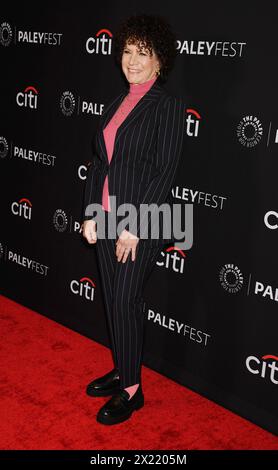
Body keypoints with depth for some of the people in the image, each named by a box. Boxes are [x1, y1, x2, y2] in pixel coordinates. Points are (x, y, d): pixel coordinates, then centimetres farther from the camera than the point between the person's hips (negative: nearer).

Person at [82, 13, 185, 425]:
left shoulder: (167, 105, -9)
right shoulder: (117, 105, 12)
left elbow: (164, 172, -15)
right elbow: (99, 163, 13)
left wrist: (134, 227, -17)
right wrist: (90, 215, 5)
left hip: (140, 225, -7)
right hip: (107, 220, 7)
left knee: (126, 302, -2)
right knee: (113, 300, 14)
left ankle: (131, 390, 14)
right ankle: (122, 370, 31)